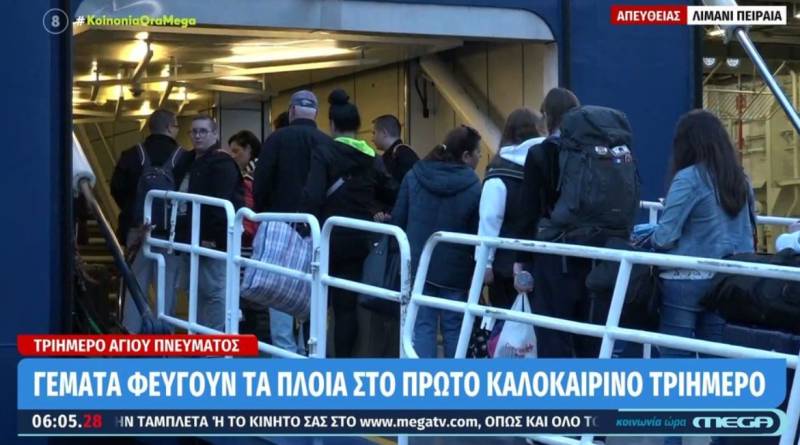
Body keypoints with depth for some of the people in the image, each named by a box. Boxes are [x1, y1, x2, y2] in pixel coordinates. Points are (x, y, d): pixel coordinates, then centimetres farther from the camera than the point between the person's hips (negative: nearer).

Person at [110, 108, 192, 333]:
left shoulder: (132, 155, 1)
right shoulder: (184, 158, -5)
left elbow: (117, 189, 2)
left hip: (138, 229, 2)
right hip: (172, 230, -2)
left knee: (136, 284, 7)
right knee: (167, 285, 3)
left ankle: (129, 335, 7)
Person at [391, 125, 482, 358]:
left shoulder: (414, 176, -1)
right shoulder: (474, 188, -11)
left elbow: (398, 219, 2)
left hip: (417, 264, 2)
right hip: (454, 269, -2)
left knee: (422, 325, 3)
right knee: (453, 326, 11)